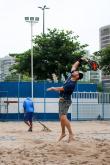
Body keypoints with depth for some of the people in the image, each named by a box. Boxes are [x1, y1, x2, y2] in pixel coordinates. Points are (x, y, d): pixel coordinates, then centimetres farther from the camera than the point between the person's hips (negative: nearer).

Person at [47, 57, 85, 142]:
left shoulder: (71, 84, -25)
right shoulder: (71, 77, -1)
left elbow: (60, 89, -16)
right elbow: (74, 66, 11)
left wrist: (52, 88, -2)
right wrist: (80, 60, 5)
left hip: (65, 101, -10)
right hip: (62, 100, 10)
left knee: (63, 117, -21)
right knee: (61, 118, 15)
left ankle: (71, 134, -21)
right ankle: (63, 133, 27)